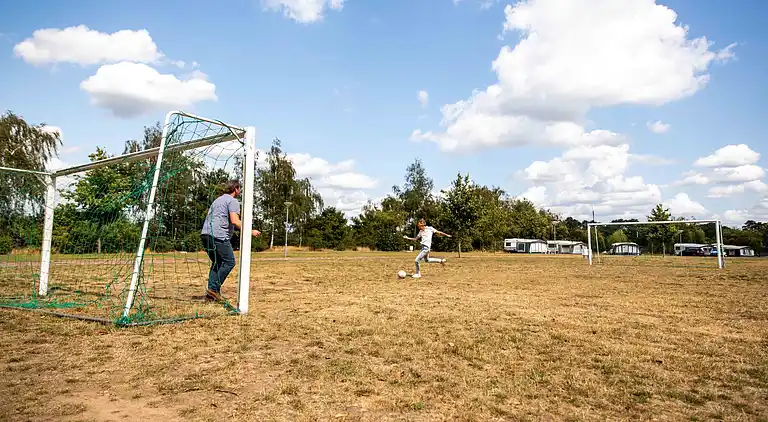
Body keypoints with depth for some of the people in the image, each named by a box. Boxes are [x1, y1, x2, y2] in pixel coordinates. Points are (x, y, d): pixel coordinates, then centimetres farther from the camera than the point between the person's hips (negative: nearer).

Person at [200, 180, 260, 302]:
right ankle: (214, 288, -8)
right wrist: (250, 231, -12)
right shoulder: (233, 201, -2)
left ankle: (211, 290, 9)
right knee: (229, 262, -2)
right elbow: (235, 221, -14)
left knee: (216, 262, 16)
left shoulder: (217, 200, 27)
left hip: (205, 234, 9)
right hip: (218, 236, -9)